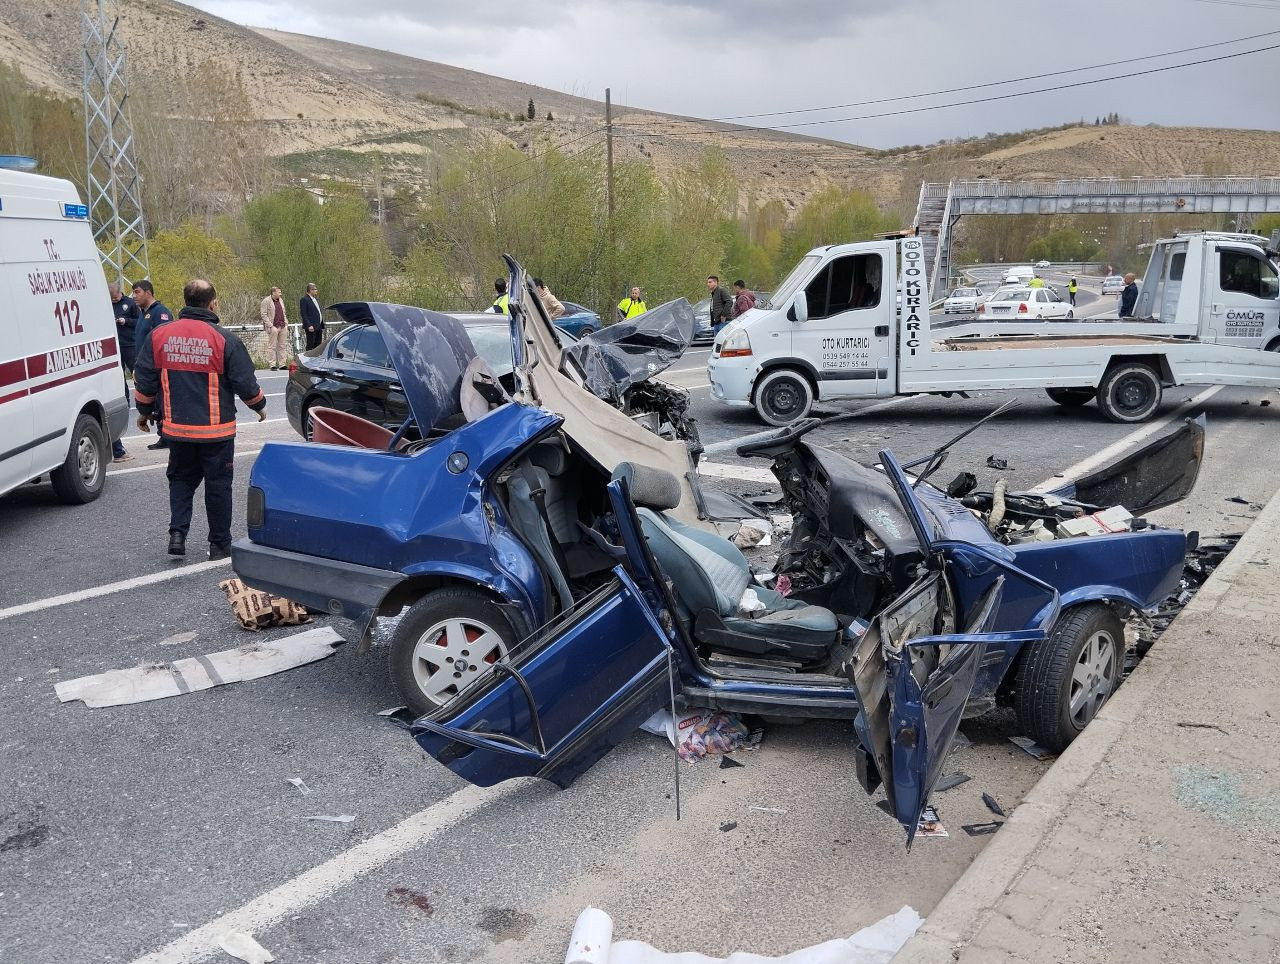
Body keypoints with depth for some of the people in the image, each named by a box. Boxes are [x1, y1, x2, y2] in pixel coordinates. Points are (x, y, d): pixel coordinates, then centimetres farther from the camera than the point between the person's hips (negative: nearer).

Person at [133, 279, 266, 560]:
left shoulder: (159, 336, 0)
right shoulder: (224, 339, -12)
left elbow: (144, 380, 5)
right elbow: (245, 382, -7)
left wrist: (144, 412, 21)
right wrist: (260, 406, 12)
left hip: (176, 428, 3)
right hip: (216, 430, -3)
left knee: (180, 479, 19)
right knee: (217, 484, 8)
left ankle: (177, 533, 7)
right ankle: (220, 543, 14)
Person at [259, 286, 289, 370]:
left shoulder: (281, 300, 16)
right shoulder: (266, 301, -6)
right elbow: (263, 314, -9)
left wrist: (286, 323, 13)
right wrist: (270, 326, -16)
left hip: (283, 327, 7)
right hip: (273, 327, -7)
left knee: (282, 346, 6)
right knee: (272, 346, -3)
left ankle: (282, 364, 10)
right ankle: (273, 365, -1)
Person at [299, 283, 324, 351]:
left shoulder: (316, 299, 19)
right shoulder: (304, 299, -7)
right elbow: (303, 314, -13)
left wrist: (322, 326, 16)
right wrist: (309, 326, -21)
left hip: (319, 327, 8)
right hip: (311, 327, -8)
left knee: (318, 347, 9)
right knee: (310, 346, -6)